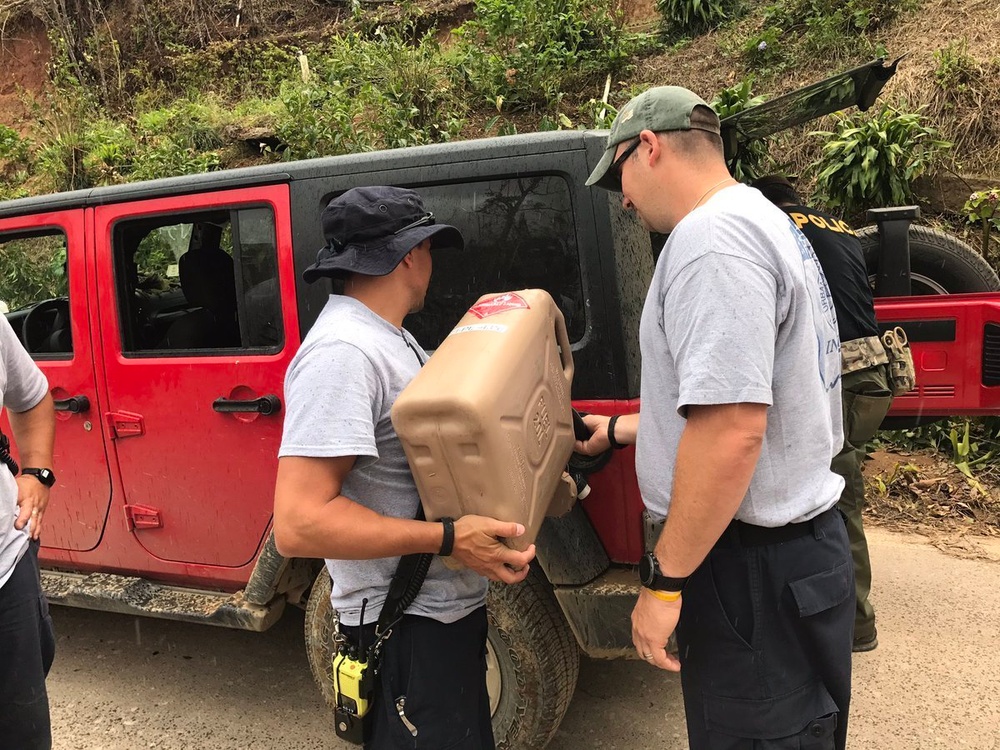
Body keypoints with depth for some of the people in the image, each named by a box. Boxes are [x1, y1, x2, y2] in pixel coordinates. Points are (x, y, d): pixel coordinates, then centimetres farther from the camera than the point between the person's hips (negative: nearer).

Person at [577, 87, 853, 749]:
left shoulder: (712, 235, -20)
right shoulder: (761, 221, 15)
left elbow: (731, 429, -29)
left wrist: (664, 581, -21)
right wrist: (620, 432, 29)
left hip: (756, 569, -10)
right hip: (798, 540, 10)